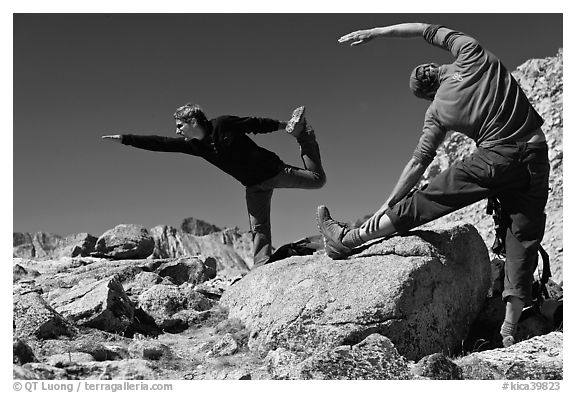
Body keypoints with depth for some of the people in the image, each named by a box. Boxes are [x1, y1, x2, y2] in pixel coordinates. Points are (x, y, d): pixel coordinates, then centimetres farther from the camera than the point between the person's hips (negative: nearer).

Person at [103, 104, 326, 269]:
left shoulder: (224, 124, -18)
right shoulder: (193, 145, -2)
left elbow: (255, 124, -10)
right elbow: (159, 143, -1)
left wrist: (281, 125, -8)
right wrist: (124, 139, -2)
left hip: (274, 170, -4)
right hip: (254, 186, 4)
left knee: (317, 179, -4)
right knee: (258, 230, -3)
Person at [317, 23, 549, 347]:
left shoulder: (437, 112, 0)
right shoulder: (472, 55, 1)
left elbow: (419, 163, 1)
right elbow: (428, 30, 14)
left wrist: (387, 205, 9)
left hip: (497, 157, -3)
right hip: (537, 155, 3)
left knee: (426, 200, 3)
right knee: (523, 236, 6)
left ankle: (348, 239, 9)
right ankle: (511, 325, 7)